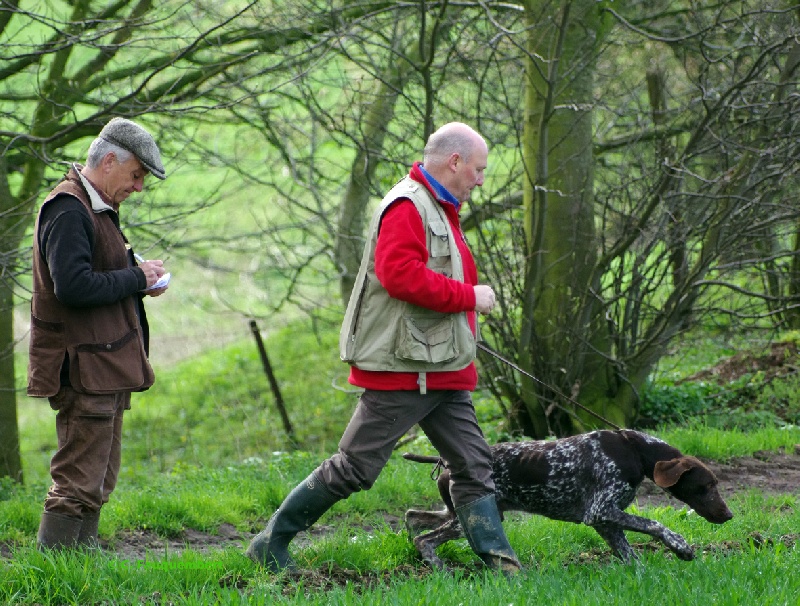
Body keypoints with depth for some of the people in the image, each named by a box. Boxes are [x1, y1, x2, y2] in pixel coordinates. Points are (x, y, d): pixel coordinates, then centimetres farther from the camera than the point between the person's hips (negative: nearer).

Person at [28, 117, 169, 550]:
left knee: (98, 481, 15)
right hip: (84, 369, -11)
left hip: (105, 367, 11)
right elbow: (73, 287, -27)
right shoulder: (68, 211, -16)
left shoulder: (97, 208, 17)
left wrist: (139, 278, 8)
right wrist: (136, 279, -16)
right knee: (79, 480, -10)